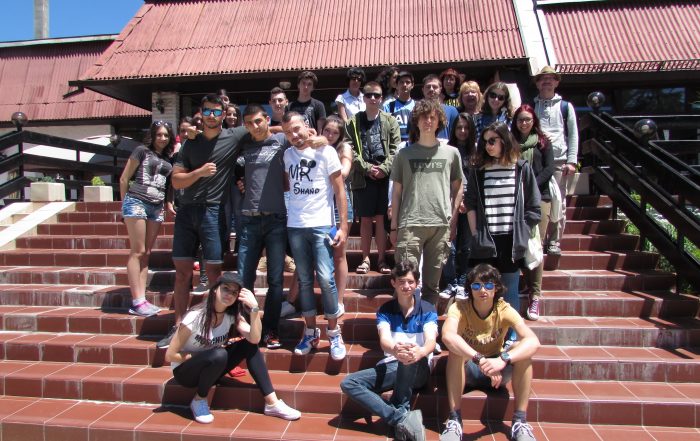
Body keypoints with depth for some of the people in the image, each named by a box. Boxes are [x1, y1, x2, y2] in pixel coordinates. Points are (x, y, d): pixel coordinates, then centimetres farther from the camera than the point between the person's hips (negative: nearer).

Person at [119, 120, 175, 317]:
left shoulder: (169, 159, 15)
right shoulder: (142, 151, 2)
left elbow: (170, 185, 20)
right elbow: (124, 179, 2)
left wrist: (167, 204, 3)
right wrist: (125, 203, 4)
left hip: (157, 207, 5)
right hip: (137, 202, -5)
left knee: (146, 253, 5)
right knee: (137, 251, -7)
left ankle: (142, 299, 7)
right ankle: (137, 302, -7)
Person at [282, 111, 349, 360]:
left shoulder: (325, 151, -1)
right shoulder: (287, 155, 11)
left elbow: (339, 190, -3)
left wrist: (343, 226, -8)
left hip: (321, 225, -4)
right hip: (295, 227, 4)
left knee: (325, 279, -10)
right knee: (304, 280, 8)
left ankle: (333, 333, 5)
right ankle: (311, 332, 18)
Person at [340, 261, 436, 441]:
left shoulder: (427, 310, 1)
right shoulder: (385, 310, 5)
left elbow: (431, 341, -17)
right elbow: (384, 340, -14)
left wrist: (420, 352, -44)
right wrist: (394, 350, -41)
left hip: (419, 370, -3)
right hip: (391, 367, 3)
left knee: (412, 358, -38)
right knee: (348, 383, -20)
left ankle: (399, 417, -27)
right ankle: (402, 418, -32)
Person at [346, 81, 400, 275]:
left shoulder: (390, 121, 9)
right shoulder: (354, 121, 9)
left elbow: (395, 149, 2)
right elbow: (350, 149, 0)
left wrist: (384, 169, -11)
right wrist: (367, 168, -10)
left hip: (385, 176, 0)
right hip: (362, 177, 0)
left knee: (381, 218, 1)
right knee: (365, 219, 3)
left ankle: (381, 259, 8)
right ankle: (365, 259, 11)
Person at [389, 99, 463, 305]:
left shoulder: (451, 153, 10)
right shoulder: (404, 154, 8)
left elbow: (457, 188, 14)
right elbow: (396, 191, 9)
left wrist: (453, 220, 7)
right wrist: (394, 226, 6)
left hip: (441, 225, 1)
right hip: (410, 224, -1)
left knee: (432, 281, 9)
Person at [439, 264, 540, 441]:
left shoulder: (504, 310, -15)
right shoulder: (459, 308, -18)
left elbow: (533, 342, -32)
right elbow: (447, 336, -41)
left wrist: (503, 359, -48)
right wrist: (480, 359, -52)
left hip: (498, 372, 1)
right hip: (466, 371, -1)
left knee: (522, 348, -26)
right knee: (456, 349, -33)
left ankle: (520, 422, -18)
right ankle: (454, 421, -28)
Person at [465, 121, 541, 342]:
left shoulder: (521, 168, 4)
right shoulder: (478, 170, 8)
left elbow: (533, 208, 5)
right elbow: (470, 205, 7)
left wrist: (520, 233, -1)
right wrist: (475, 234, 0)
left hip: (510, 241, -1)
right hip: (485, 243, 1)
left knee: (510, 292, 6)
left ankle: (511, 338, 19)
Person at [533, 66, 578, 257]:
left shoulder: (565, 106, 12)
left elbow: (573, 134, 7)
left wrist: (572, 161, -2)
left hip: (559, 160, -1)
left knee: (558, 202, -2)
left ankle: (555, 242, 4)